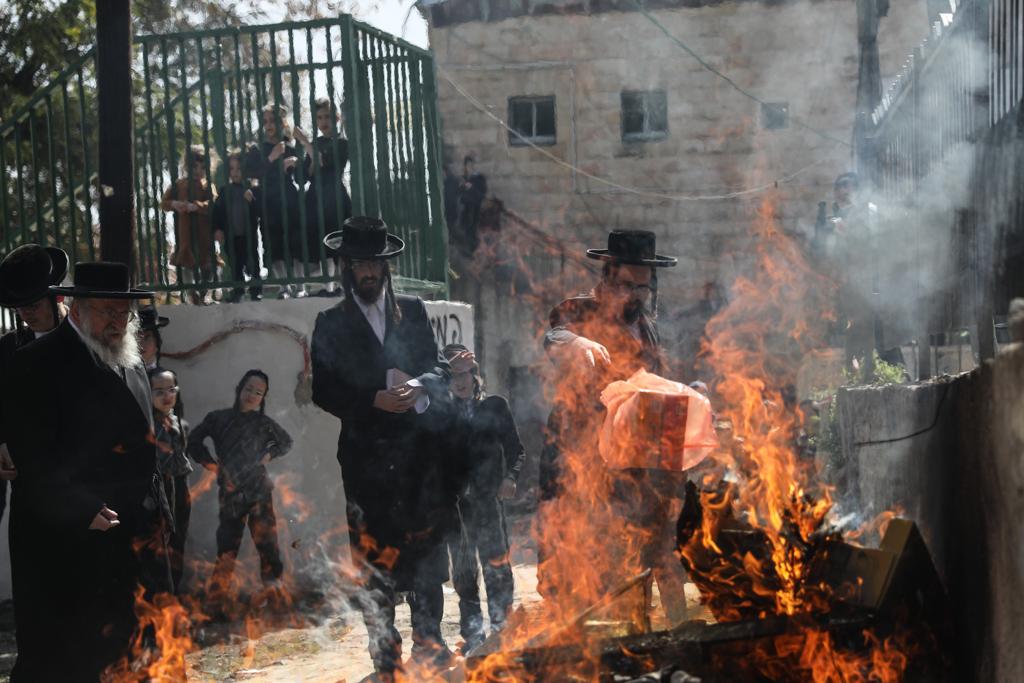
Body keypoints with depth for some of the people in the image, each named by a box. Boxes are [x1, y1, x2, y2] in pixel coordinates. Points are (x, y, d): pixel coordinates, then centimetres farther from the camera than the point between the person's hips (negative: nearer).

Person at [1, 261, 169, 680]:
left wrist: (154, 510, 12)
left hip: (135, 536, 7)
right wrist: (82, 511, -20)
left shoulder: (132, 366, 15)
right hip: (67, 539, -7)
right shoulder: (37, 363, -10)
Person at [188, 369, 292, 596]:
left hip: (259, 492, -1)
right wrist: (210, 463, 6)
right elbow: (194, 441, 16)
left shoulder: (264, 423, 1)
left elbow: (286, 442, 17)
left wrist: (269, 454, 1)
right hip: (230, 494, 1)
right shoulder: (217, 419, 1)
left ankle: (273, 586, 1)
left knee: (266, 542, -6)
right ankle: (218, 594, 13)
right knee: (227, 546, 4)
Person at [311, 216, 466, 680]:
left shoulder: (413, 312, 14)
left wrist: (418, 388, -12)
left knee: (428, 546, 2)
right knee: (374, 556, -2)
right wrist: (375, 401, -14)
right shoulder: (331, 324, 8)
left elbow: (437, 370, 10)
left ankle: (427, 640, 15)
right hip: (366, 455, -2)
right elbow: (324, 392, 0)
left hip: (420, 450, 2)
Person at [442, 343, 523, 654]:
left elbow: (516, 448, 7)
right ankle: (472, 632, 12)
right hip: (456, 501, 2)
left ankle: (501, 625, 0)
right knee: (463, 569, 4)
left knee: (495, 563, -9)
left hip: (488, 497, -2)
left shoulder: (495, 406, 7)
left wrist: (510, 478, -9)